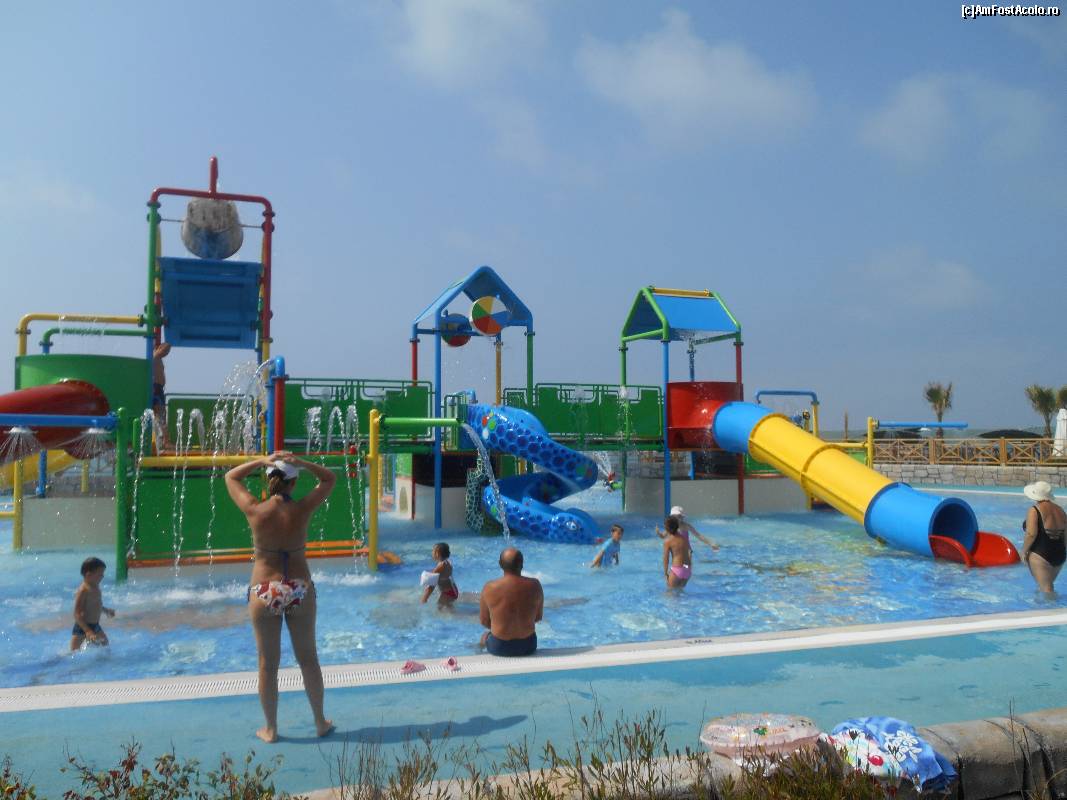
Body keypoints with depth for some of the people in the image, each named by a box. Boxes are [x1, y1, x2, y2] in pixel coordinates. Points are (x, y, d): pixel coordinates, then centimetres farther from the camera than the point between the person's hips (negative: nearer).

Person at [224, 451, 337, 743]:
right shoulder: (302, 509, -10)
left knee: (268, 663, 12)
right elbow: (329, 479, 7)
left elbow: (231, 477, 7)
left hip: (264, 593, 0)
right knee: (308, 659, 15)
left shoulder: (254, 511, -10)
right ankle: (321, 722, 26)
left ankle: (270, 729, 24)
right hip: (300, 590, 1)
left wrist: (261, 461, -3)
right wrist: (300, 463, -7)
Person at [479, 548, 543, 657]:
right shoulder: (534, 585, -14)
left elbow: (484, 621, -5)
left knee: (485, 636, 35)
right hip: (528, 646, 1)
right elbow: (538, 617, 0)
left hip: (499, 647, -1)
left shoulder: (490, 588, -17)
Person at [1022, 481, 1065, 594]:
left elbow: (1031, 534, -21)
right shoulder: (1060, 510, 7)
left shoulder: (1034, 510, -14)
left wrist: (1024, 552, -9)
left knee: (1046, 589, -1)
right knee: (1048, 585, 24)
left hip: (1040, 556, -7)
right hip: (1060, 556, 8)